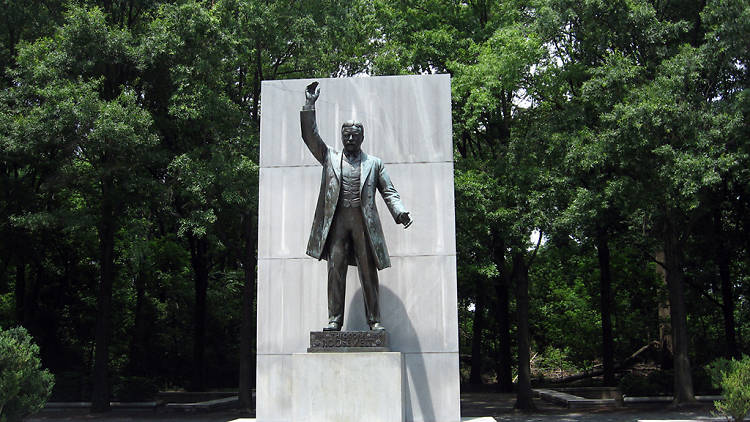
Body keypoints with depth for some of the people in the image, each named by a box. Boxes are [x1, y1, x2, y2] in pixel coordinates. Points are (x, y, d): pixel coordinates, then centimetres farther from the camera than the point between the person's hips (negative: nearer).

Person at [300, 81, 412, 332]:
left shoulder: (374, 163, 16)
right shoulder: (330, 157, 16)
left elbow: (389, 191, 10)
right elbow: (310, 136, 8)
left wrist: (400, 212, -8)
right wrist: (309, 105, -1)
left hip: (364, 221, 0)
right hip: (337, 220, 0)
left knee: (369, 272, 0)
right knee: (335, 270, -4)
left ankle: (374, 320, 3)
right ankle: (334, 319, -2)